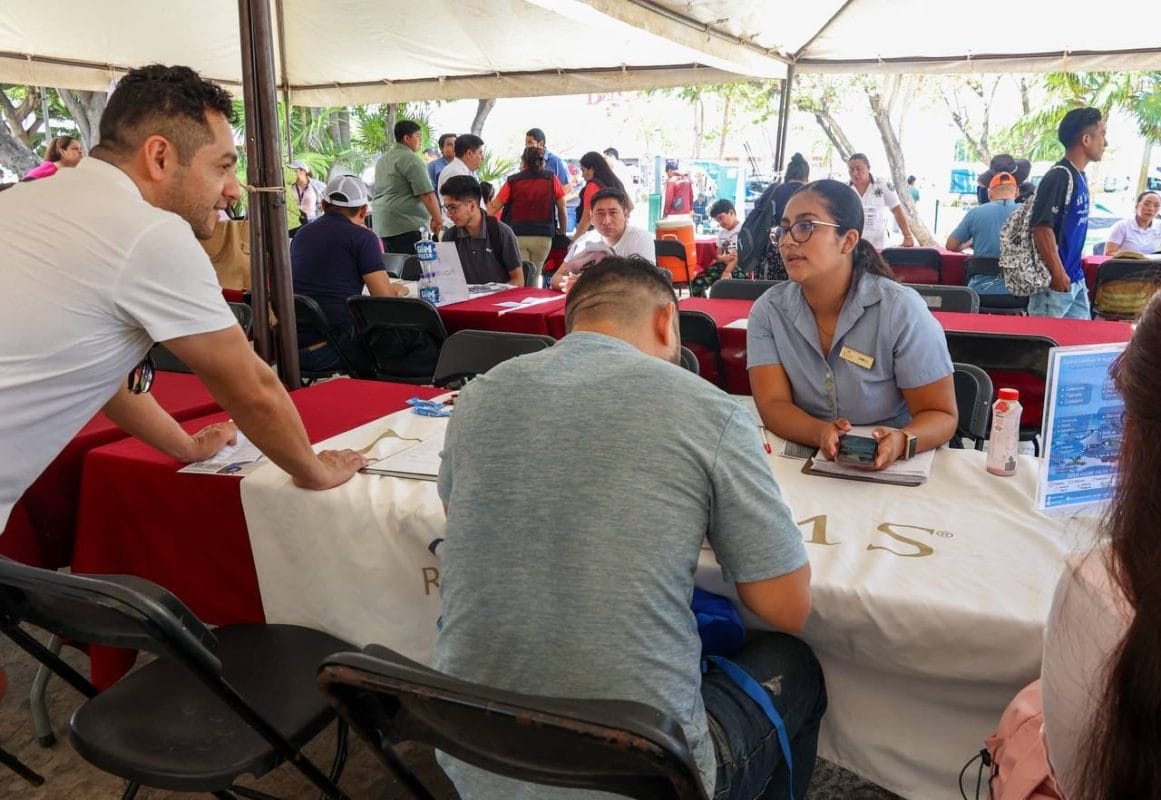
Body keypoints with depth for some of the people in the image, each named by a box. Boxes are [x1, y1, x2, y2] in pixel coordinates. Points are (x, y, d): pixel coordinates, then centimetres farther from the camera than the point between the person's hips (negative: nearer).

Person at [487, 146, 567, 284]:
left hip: (517, 235, -1)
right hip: (543, 236, 1)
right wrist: (562, 234, 15)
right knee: (534, 279, 12)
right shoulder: (551, 179, 5)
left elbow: (494, 208, 2)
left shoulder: (512, 181, 3)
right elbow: (562, 209, 5)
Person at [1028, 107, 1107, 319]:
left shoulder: (1079, 177, 13)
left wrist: (1076, 273, 18)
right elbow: (1042, 229, -22)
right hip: (1056, 284, -10)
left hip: (1076, 281, 10)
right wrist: (1059, 276, -21)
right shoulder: (1059, 177, -16)